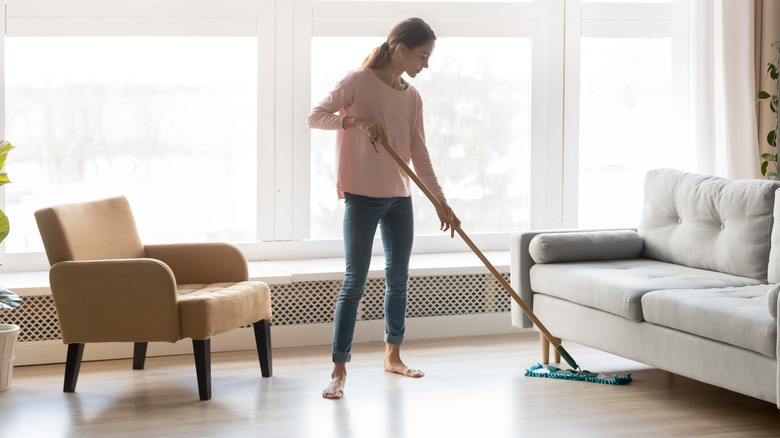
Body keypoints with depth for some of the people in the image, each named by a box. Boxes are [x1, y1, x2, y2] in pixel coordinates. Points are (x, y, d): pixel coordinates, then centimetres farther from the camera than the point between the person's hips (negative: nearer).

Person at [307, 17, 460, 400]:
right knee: (354, 282, -8)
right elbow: (314, 117, -11)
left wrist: (442, 203, 4)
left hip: (400, 199, 6)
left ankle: (393, 356, 27)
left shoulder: (412, 97, 8)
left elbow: (419, 155, 8)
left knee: (398, 279, 12)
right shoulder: (359, 82, -8)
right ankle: (339, 371, -5)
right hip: (362, 198, -6)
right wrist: (356, 120, -25)